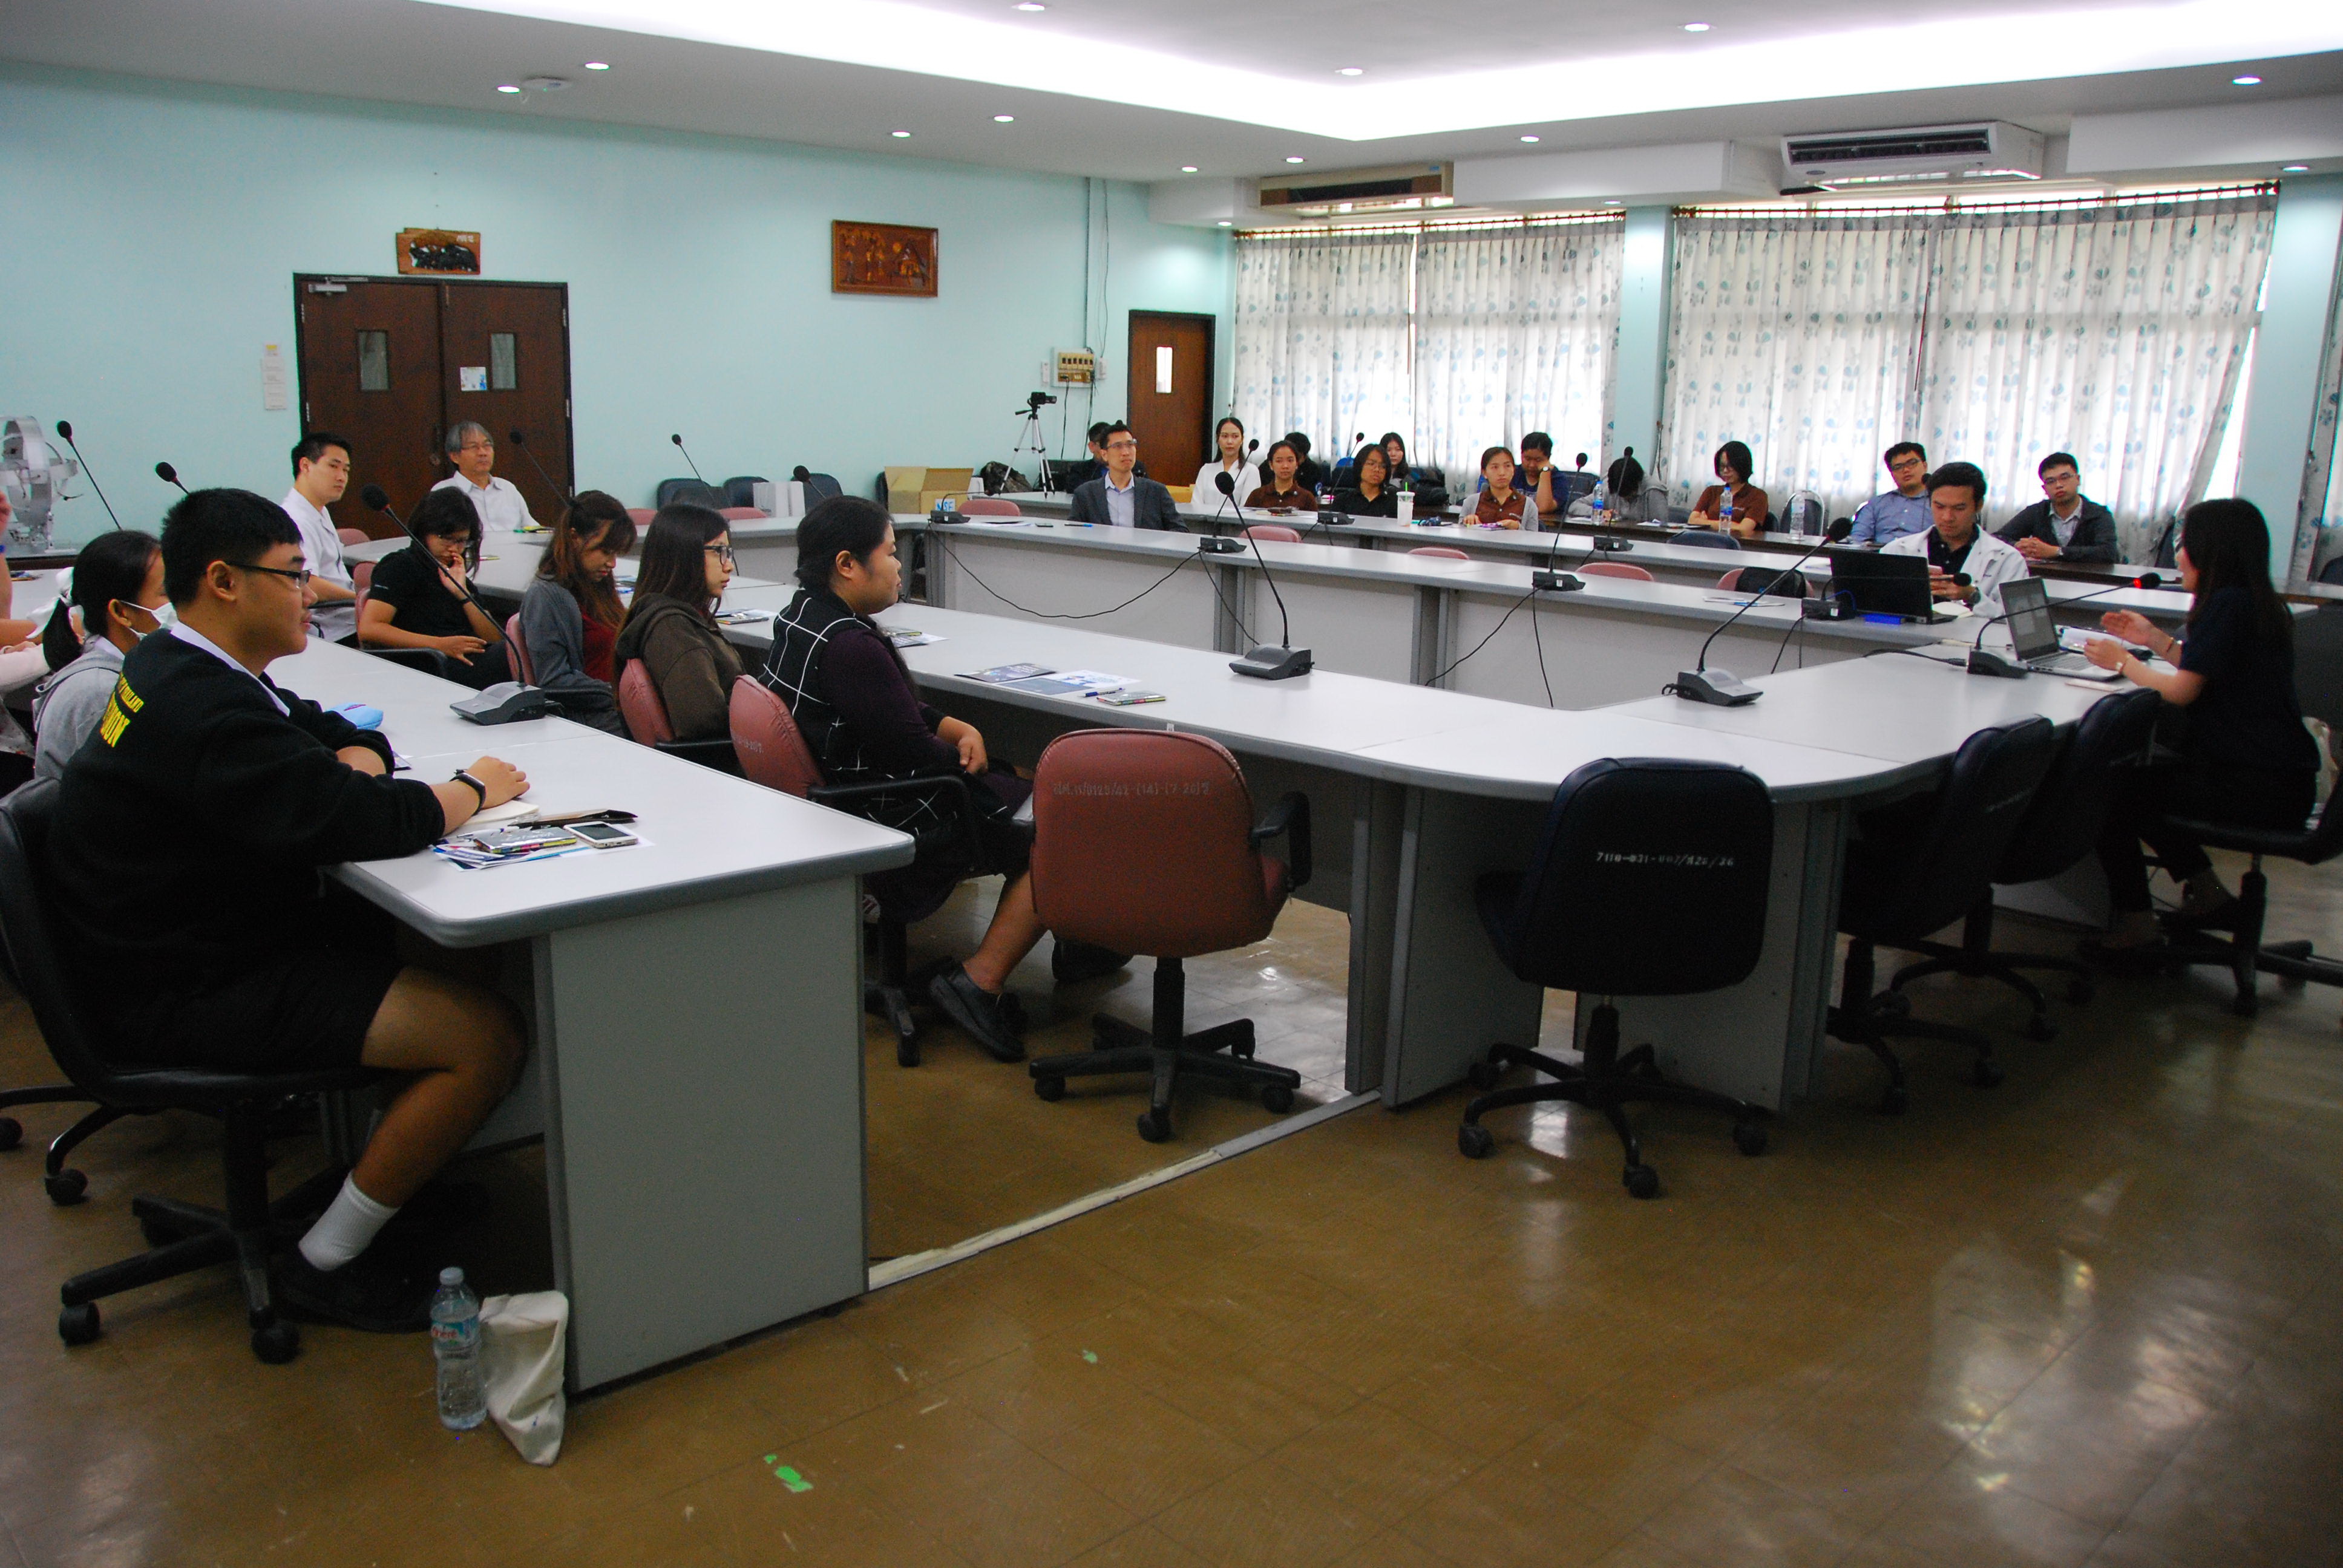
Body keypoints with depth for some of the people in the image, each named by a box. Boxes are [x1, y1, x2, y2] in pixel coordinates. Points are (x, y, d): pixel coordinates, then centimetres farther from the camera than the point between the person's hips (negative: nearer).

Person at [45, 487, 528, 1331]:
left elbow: (345, 736, 18)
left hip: (200, 939, 11)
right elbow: (364, 822, -29)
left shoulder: (176, 667, 10)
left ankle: (391, 1157, 23)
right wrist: (474, 789, -11)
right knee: (487, 1035, -19)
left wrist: (351, 763, -6)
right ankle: (325, 1262, -3)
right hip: (186, 995, -11)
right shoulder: (206, 710, -25)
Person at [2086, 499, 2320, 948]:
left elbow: (2181, 692, -16)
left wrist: (2123, 662, -1)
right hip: (2280, 780, 10)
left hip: (2256, 789, -10)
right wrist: (2154, 640, 19)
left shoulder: (2228, 605, -17)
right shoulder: (2258, 603, 12)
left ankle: (2132, 920, 3)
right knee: (2139, 773, 20)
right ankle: (2205, 888, 20)